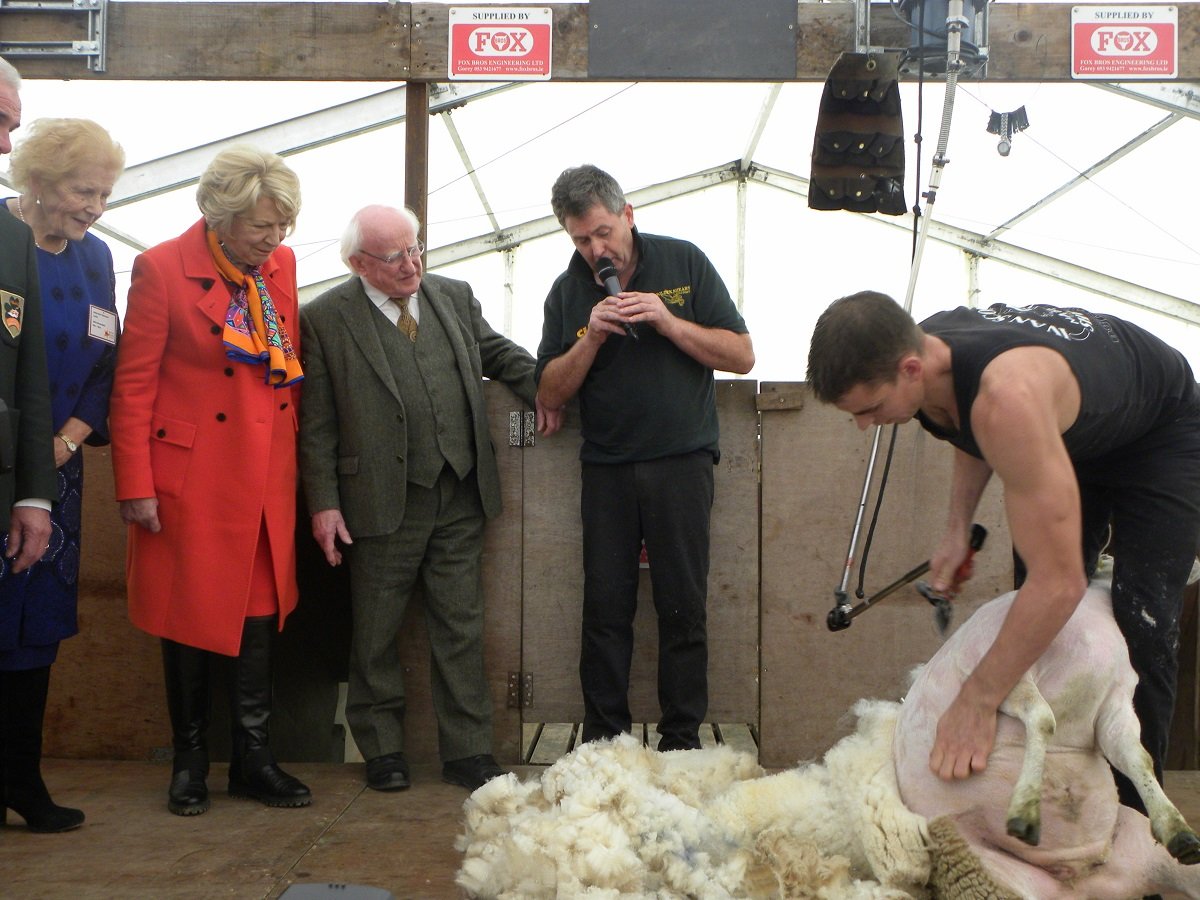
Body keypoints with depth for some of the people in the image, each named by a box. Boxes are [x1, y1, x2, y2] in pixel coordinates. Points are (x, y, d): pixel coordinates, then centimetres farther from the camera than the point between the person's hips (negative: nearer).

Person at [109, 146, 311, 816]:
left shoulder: (281, 265, 5)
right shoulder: (163, 269, -10)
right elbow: (133, 385, -9)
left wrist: (296, 456, 8)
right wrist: (136, 486, -11)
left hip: (267, 479, 4)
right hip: (192, 473, -4)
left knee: (259, 615, 7)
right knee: (191, 617, 6)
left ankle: (255, 760, 18)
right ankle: (190, 762, 21)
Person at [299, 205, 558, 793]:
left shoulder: (455, 297, 8)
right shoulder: (324, 319, -5)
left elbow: (497, 351, 24)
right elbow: (317, 424, -4)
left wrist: (541, 388, 6)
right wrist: (323, 504, -7)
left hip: (460, 499, 3)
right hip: (382, 502, -3)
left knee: (461, 628, 7)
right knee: (375, 634, 8)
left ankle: (467, 751, 17)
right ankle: (382, 750, 24)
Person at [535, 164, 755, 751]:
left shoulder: (684, 263, 2)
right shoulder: (568, 291, 8)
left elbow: (742, 356, -1)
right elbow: (550, 394, 4)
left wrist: (668, 321, -14)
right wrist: (590, 337, -12)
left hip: (680, 462, -2)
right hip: (606, 469, 2)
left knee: (683, 610, -1)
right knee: (606, 610, 2)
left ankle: (681, 743, 8)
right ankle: (603, 743, 11)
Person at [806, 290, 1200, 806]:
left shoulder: (1006, 398, -47)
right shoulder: (921, 349, -23)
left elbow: (1059, 581, -47)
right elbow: (977, 437, 5)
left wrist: (977, 702, -42)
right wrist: (958, 527, -7)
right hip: (1072, 438, 8)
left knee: (1138, 633, -14)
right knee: (1036, 627, 6)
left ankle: (1130, 810, -3)